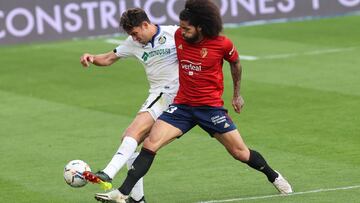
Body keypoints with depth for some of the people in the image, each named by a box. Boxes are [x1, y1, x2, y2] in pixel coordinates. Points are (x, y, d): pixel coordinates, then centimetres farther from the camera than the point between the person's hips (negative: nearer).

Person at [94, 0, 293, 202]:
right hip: (182, 105, 2)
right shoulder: (179, 36, -6)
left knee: (240, 152, 2)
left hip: (211, 107, -2)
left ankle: (274, 177, 31)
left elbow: (235, 63, 7)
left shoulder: (222, 44, -14)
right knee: (150, 144, -16)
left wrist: (237, 94, 17)